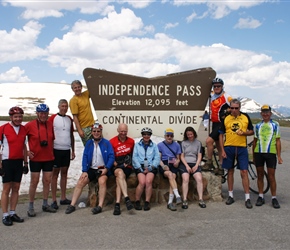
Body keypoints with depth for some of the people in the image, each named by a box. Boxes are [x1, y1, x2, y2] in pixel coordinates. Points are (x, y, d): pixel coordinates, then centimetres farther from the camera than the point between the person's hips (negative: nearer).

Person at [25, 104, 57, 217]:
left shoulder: (50, 124, 5)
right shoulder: (30, 125, -7)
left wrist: (51, 151, 9)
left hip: (49, 158, 4)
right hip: (35, 158, -4)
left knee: (47, 181, 8)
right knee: (34, 182, 1)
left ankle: (45, 204, 20)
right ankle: (31, 206, 11)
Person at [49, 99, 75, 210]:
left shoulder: (69, 119, 11)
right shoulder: (53, 118, -4)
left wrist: (73, 150, 14)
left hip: (67, 150, 5)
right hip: (56, 150, -5)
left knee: (64, 173, 9)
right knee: (55, 174, 0)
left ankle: (63, 198, 17)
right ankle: (54, 200, 4)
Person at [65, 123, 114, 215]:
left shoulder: (106, 143, -1)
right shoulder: (89, 143, 9)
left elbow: (111, 157, -6)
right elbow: (85, 157, 3)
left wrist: (106, 168, -19)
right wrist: (84, 171, -7)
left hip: (102, 169, -3)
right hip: (91, 169, 4)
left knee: (102, 181, -31)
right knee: (80, 182, -12)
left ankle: (100, 206, -30)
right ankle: (72, 205, -6)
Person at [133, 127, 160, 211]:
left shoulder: (154, 145, 19)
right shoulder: (137, 145, 17)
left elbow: (157, 158, 8)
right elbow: (135, 158, 5)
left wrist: (150, 167, -9)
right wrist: (141, 168, -9)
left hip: (151, 167, 1)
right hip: (140, 166, 0)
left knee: (148, 181, -28)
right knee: (142, 182, -27)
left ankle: (147, 202, -21)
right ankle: (137, 201, -12)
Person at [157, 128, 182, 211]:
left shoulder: (176, 145, 20)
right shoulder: (160, 145, 14)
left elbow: (178, 158, 19)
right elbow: (158, 158, 6)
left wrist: (177, 162, -5)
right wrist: (163, 166, -13)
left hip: (173, 164, 1)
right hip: (163, 164, -1)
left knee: (173, 177, -29)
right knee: (170, 174, -33)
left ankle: (170, 202, -35)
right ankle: (177, 196, -43)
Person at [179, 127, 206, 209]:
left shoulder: (198, 143, 16)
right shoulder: (183, 143, 13)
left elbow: (199, 156, 11)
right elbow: (182, 156, 8)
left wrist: (196, 166, -6)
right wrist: (187, 166, -7)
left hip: (195, 164, 1)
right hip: (185, 164, -1)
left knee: (199, 178, -26)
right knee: (185, 179, -28)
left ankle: (200, 199, -24)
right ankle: (185, 200, -29)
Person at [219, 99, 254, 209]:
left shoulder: (245, 117, 5)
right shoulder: (226, 119, 3)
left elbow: (251, 131, 10)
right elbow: (221, 135, 4)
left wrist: (244, 133, -12)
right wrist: (222, 150, -3)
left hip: (242, 148, -1)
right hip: (229, 147, 1)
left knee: (244, 172, -4)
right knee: (230, 171, 9)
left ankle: (247, 198, 2)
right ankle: (231, 196, 20)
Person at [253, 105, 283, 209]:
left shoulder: (275, 125, 4)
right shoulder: (257, 126, 10)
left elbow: (278, 141, 3)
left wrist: (279, 156, -2)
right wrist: (253, 156, 13)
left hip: (271, 153, -2)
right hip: (258, 153, 2)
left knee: (271, 176, -1)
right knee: (260, 176, 8)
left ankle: (274, 198, 9)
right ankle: (261, 197, 18)